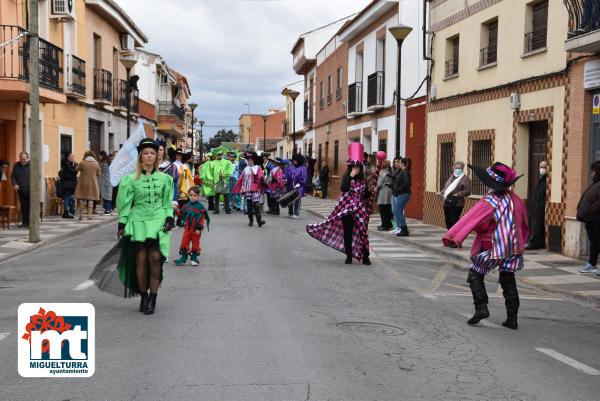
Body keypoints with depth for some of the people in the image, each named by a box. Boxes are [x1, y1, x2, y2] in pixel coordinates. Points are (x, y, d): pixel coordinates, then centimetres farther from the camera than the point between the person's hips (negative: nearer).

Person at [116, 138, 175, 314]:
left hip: (158, 221, 0)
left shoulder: (164, 179, 7)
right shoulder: (131, 179, 2)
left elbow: (168, 202, 12)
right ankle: (143, 297, 14)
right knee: (141, 260, -2)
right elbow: (125, 203, 5)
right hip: (138, 221, 0)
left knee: (155, 257, -12)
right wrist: (122, 225, 3)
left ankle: (153, 297, -3)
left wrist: (169, 219, 0)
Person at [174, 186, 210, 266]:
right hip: (187, 228, 4)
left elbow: (202, 218, -11)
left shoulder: (200, 207, -10)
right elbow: (183, 215, 13)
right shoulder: (187, 205, 5)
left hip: (196, 229, -4)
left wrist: (199, 228, -15)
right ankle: (183, 258, 10)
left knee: (195, 243, 8)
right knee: (184, 242, 2)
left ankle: (194, 258, 21)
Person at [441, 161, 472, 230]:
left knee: (454, 222, -12)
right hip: (447, 203, 7)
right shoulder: (451, 177, 20)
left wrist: (458, 194, -18)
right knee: (448, 222, 10)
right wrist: (443, 194, 7)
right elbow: (445, 187, 25)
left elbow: (467, 191, -11)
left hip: (456, 204, -7)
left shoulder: (465, 179, -2)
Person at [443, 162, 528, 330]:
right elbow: (524, 221, 15)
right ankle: (512, 318, 14)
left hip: (492, 248, -5)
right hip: (513, 247, 6)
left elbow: (469, 220, -20)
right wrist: (521, 241, 31)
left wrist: (451, 236, -19)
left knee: (475, 274, 10)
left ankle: (481, 307, -3)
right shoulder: (515, 199, 3)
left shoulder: (488, 202, -15)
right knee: (508, 279, 13)